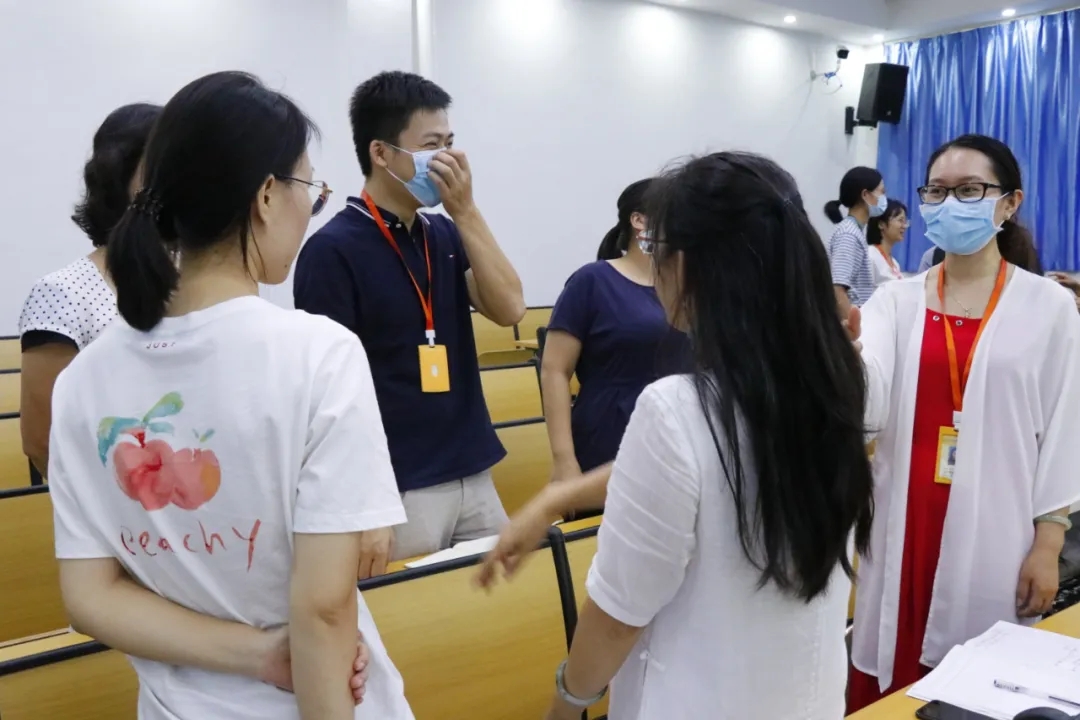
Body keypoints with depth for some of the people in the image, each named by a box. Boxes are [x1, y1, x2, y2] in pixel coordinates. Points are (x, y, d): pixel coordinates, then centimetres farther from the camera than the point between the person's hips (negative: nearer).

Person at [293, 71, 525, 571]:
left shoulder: (445, 235, 9)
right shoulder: (333, 249, -11)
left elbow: (509, 309, -3)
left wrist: (465, 212, -10)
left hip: (474, 479, 7)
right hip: (397, 489, -6)